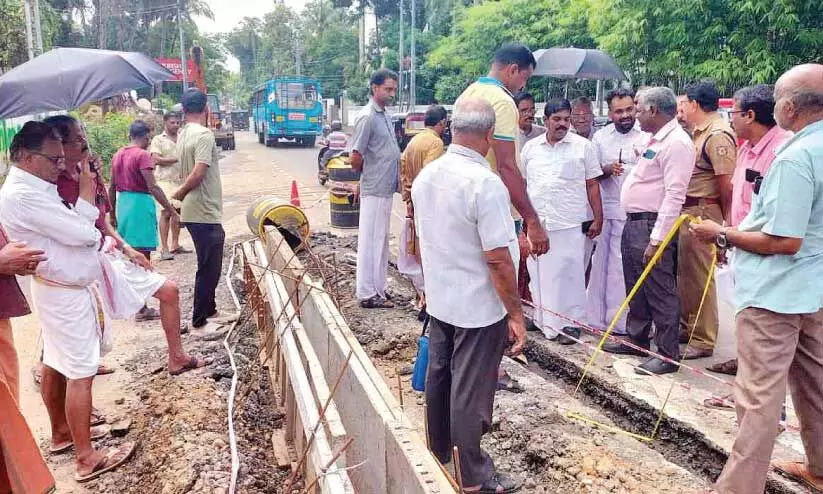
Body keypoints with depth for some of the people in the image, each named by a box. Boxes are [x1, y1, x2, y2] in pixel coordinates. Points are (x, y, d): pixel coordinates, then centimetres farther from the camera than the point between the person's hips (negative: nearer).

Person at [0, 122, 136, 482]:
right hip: (67, 293, -10)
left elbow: (69, 229, 9)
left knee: (55, 365, 20)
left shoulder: (33, 188, 8)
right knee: (81, 373, -4)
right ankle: (86, 459, 4)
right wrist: (87, 190, -12)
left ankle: (61, 431, 36)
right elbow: (83, 233, -24)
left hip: (60, 288, 10)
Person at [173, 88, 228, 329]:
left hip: (195, 211, 9)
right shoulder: (204, 135, -17)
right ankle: (200, 317, 10)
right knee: (209, 267, 1)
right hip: (205, 212, -9)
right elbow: (198, 174, -23)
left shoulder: (183, 134, 9)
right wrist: (180, 193, -10)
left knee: (209, 265, 20)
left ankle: (208, 309, 31)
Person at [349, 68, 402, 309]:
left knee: (381, 240, 15)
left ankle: (378, 287, 26)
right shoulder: (367, 117, -16)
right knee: (370, 241, -1)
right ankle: (367, 294, 7)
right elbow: (355, 159, -17)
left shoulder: (385, 115, 12)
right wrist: (370, 174, 1)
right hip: (374, 190, -9)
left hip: (386, 189, 9)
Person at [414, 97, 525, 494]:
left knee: (438, 378, 20)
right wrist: (515, 314, -15)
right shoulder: (485, 184, -24)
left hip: (440, 300, 8)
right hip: (479, 308, -7)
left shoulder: (426, 176, 1)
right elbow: (498, 260, -24)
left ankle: (437, 457, 39)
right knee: (470, 394, 4)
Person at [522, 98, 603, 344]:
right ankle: (543, 318, 23)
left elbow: (592, 185, 3)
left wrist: (598, 219, 0)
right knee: (538, 272, 10)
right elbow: (523, 183, 14)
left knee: (568, 274, 0)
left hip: (569, 224, -3)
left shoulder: (583, 146, 2)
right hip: (536, 222, 3)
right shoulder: (531, 148, 9)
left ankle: (570, 322, 11)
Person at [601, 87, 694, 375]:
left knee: (660, 292, -2)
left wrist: (657, 240, -25)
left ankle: (668, 354, 9)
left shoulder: (676, 143, -15)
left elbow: (674, 195, -22)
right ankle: (637, 340, 33)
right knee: (636, 288, 19)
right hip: (633, 222, 10)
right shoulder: (656, 140, 17)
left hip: (652, 226, -10)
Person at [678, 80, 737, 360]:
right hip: (687, 212, 10)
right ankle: (688, 328, 31)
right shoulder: (699, 132, 15)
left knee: (700, 277, -1)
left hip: (702, 214, -10)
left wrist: (725, 220, -8)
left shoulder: (717, 135, -16)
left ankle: (703, 340, 10)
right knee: (685, 274, 17)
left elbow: (726, 184, -17)